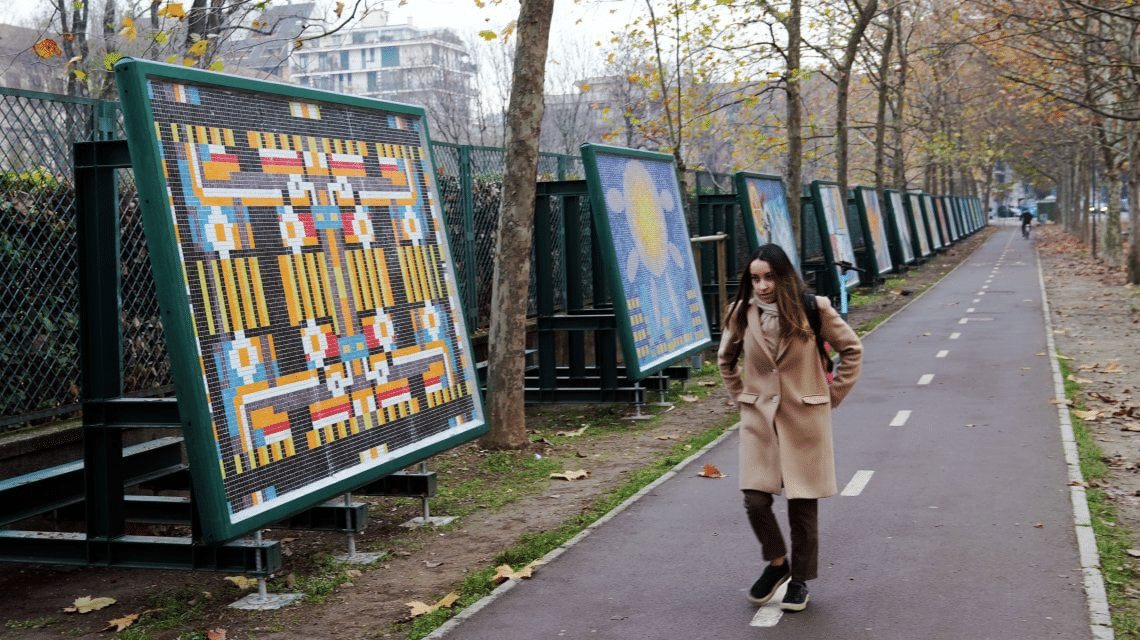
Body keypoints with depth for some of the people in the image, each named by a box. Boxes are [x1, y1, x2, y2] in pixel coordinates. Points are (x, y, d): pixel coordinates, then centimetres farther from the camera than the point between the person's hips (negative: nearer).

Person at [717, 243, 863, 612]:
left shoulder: (812, 310, -8)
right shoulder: (742, 314, 0)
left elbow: (851, 349, 5)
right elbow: (726, 359, 19)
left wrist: (832, 395, 2)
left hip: (805, 419, -2)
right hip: (759, 419, 2)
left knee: (803, 504, 3)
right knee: (755, 499, -7)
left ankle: (799, 579, 22)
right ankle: (776, 563, 20)